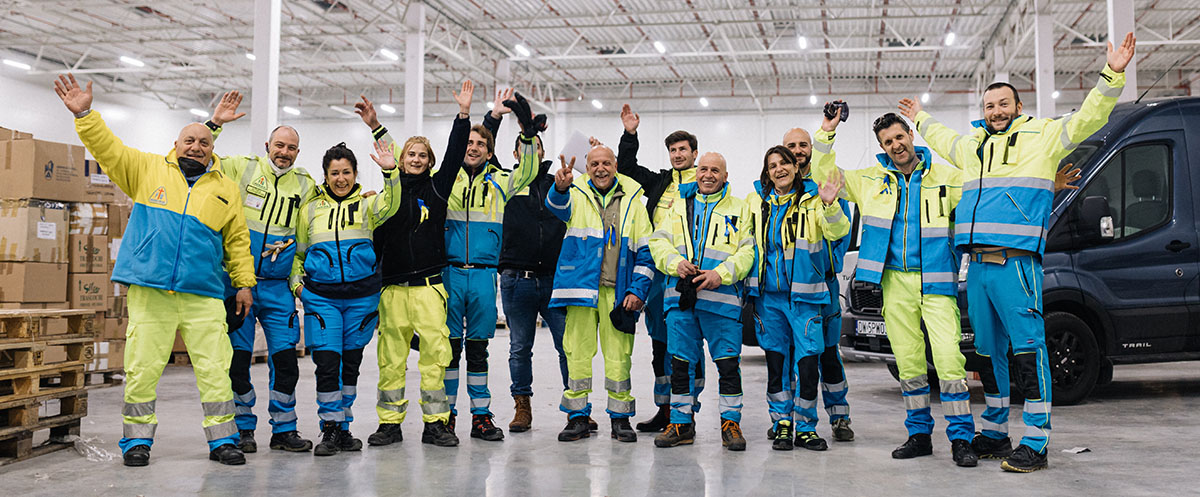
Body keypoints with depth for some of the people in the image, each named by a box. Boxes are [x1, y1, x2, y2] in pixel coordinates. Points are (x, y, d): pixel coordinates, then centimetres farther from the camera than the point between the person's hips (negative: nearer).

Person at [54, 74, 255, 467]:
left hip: (203, 296, 1)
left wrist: (244, 283, 12)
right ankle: (137, 439, 15)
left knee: (215, 369, -1)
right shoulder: (148, 169, 12)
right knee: (142, 367, 1)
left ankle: (222, 439, 9)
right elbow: (108, 148, 5)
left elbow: (238, 240, 16)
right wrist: (84, 114, -9)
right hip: (149, 291, -1)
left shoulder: (225, 189, 14)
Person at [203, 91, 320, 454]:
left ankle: (284, 430, 13)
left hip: (278, 286, 2)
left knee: (285, 356, 1)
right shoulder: (242, 169, 4)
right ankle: (243, 428, 15)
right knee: (238, 356, 2)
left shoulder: (306, 187, 12)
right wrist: (215, 123, -8)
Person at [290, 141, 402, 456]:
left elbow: (390, 205, -17)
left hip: (361, 296, 0)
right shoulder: (311, 208, 11)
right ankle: (330, 429, 3)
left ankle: (344, 427, 21)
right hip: (321, 296, 0)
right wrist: (296, 283, 3)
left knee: (351, 363, 8)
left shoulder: (366, 205, 7)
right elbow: (298, 252, 18)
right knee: (326, 361, -9)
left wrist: (390, 172, -32)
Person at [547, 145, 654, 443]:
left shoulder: (632, 202, 11)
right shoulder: (578, 195, 8)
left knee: (619, 356, 2)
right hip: (581, 287, 0)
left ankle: (620, 418, 14)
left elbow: (645, 251, 10)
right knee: (578, 353, 1)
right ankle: (578, 418, 12)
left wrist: (638, 290, 0)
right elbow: (558, 205, -17)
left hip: (618, 292, 1)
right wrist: (561, 188, -41)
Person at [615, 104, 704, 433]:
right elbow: (626, 168, 26)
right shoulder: (660, 182, 20)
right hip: (658, 270, 6)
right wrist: (630, 135, 15)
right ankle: (665, 410, 19)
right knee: (660, 341, 10)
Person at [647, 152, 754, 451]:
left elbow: (747, 250, 1)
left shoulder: (740, 209, 10)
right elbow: (658, 241, 11)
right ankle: (681, 423, 17)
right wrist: (675, 263, -8)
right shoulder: (679, 207, 18)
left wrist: (721, 274, -14)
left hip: (722, 298, -2)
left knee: (728, 364, -2)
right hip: (681, 297, 2)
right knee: (680, 362, 6)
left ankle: (731, 423, 11)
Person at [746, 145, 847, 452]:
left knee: (808, 362, -7)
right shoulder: (755, 201, 10)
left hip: (803, 294, -3)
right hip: (767, 294, 3)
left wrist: (830, 206, -28)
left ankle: (806, 428, 7)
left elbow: (838, 232, -11)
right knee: (775, 361, 7)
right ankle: (781, 426, 18)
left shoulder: (811, 200, 2)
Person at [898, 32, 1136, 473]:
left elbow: (1088, 118, -2)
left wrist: (1112, 75, -13)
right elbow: (942, 139, 45)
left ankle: (1035, 444, -6)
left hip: (1017, 263, -6)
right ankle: (994, 434, 22)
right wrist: (920, 119, 56)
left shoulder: (1042, 135, 7)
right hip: (976, 266, 6)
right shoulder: (972, 145, 24)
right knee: (989, 351, 12)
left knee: (1028, 348, -9)